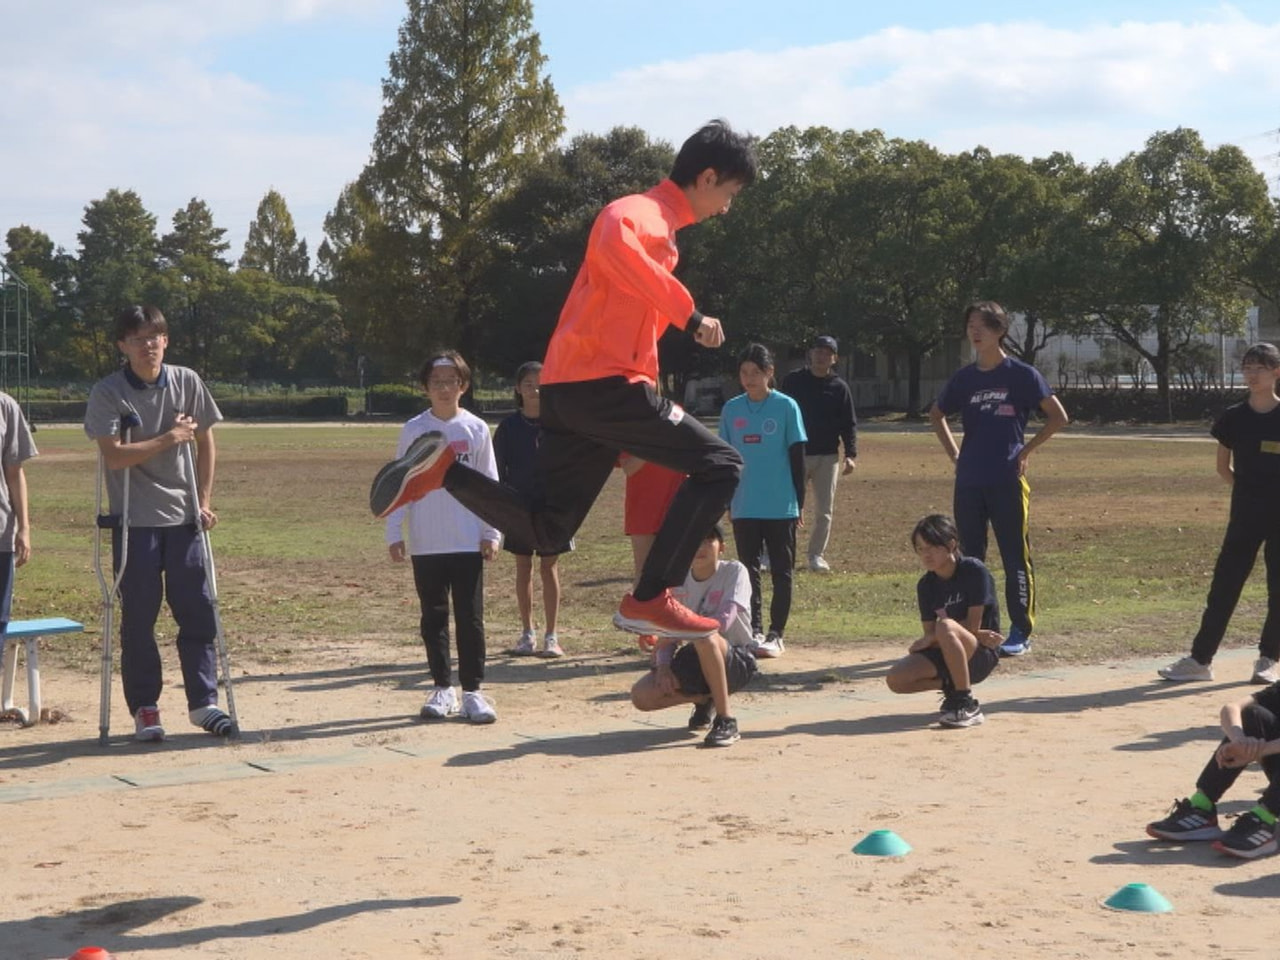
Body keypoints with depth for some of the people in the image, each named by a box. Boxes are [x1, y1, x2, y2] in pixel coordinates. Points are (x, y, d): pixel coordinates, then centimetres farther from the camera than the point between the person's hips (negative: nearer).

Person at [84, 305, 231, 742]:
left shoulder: (187, 382, 1)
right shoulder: (107, 393, -8)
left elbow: (206, 443, 10)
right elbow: (114, 456, -17)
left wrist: (204, 501, 5)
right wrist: (170, 437, -13)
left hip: (183, 516, 3)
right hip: (134, 521, -3)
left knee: (198, 611, 2)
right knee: (138, 618, 2)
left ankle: (203, 702, 13)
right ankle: (144, 709, 12)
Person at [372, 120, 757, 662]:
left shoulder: (656, 221, 25)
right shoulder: (645, 212, -6)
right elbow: (613, 237, -32)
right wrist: (688, 314, -30)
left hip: (568, 393, 10)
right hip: (602, 383, -10)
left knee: (543, 530, 13)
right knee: (719, 466, -8)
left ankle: (442, 472, 4)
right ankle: (649, 601, -12)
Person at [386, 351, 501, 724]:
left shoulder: (476, 429, 4)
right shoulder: (413, 430, 3)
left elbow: (489, 484, 6)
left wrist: (491, 532, 0)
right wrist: (394, 533, 0)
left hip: (468, 542, -1)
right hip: (425, 543, 1)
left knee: (470, 617, -2)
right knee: (433, 618, 7)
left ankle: (473, 691, 2)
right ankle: (442, 689, 16)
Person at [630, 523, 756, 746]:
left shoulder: (734, 572, -11)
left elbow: (723, 621, -26)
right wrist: (663, 666, -16)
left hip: (735, 661, -5)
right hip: (696, 664, 6)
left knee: (705, 637, -39)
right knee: (641, 695, -17)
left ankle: (726, 722, -28)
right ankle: (704, 699, 13)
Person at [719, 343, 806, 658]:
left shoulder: (786, 407, -4)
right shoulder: (732, 409, 4)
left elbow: (797, 456, -1)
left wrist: (799, 502, -2)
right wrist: (727, 501, 8)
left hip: (781, 507, -3)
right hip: (744, 508, 3)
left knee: (781, 571, 3)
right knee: (749, 571, 7)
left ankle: (776, 634, 10)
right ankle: (754, 631, 13)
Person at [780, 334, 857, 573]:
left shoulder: (839, 388, 4)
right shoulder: (793, 381, 2)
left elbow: (849, 424, 4)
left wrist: (851, 454, -7)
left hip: (827, 456, 1)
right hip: (795, 453, -1)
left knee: (824, 510, 2)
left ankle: (816, 555, 10)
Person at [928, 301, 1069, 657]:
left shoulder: (1021, 374, -3)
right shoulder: (964, 379, 10)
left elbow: (1058, 417, -2)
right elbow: (936, 415, 26)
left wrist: (1026, 451, -4)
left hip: (1008, 481, -5)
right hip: (968, 481, 5)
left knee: (1015, 558, 0)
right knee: (969, 558, 9)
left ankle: (1021, 632, 6)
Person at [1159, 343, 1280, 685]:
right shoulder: (1233, 417, 2)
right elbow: (1223, 467, 12)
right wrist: (1249, 489, 4)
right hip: (1245, 516, 2)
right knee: (1224, 584, 1)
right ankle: (1200, 659, 4)